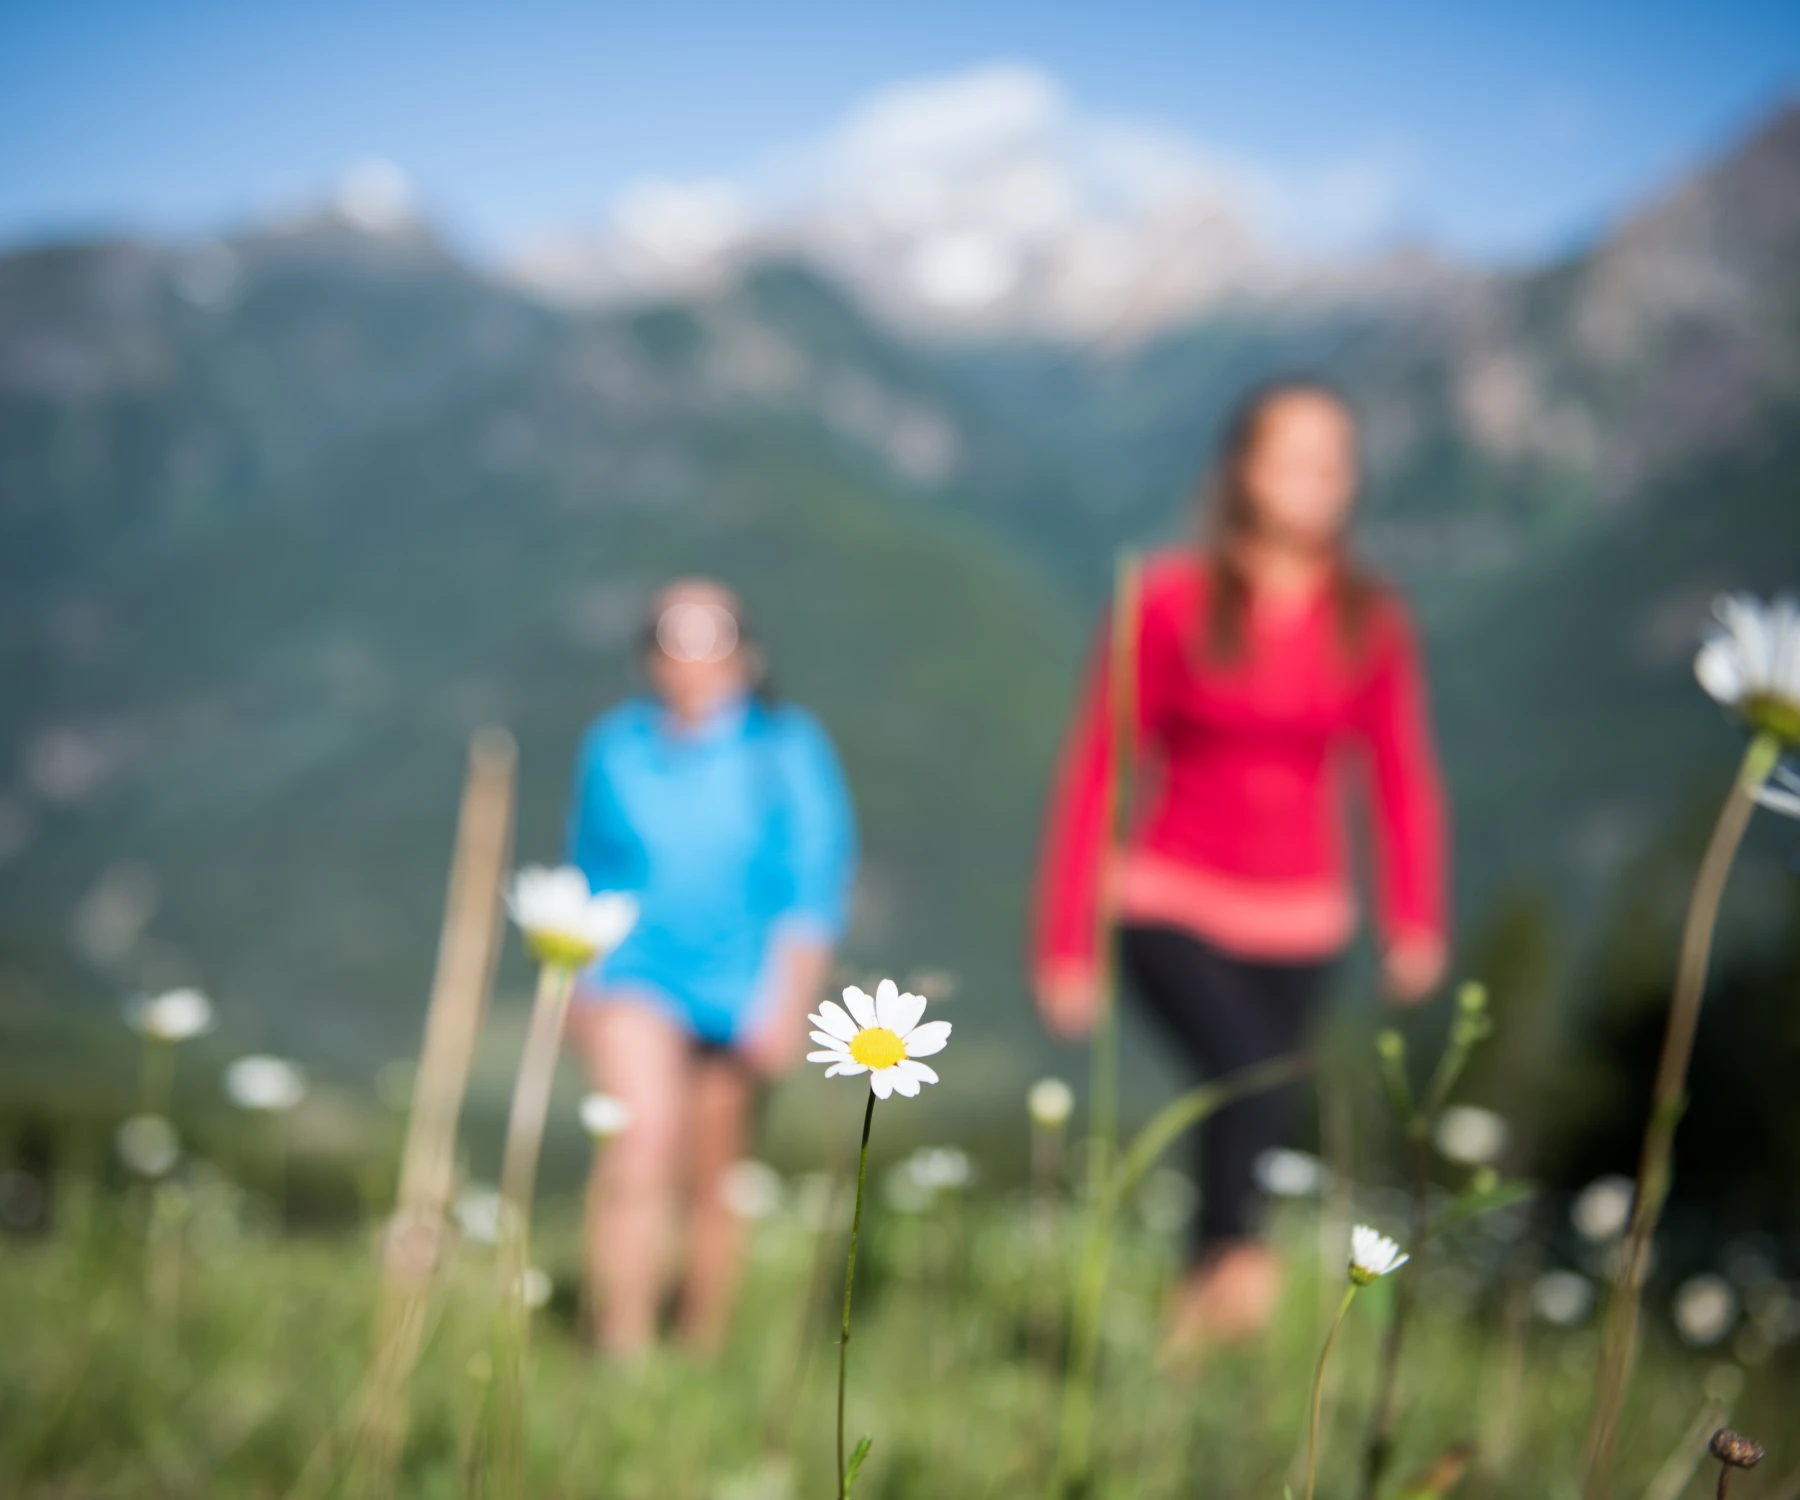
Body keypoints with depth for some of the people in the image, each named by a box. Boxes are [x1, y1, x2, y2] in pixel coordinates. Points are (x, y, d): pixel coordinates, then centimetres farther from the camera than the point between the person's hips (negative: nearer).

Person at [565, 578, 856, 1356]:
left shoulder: (786, 749, -2)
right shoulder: (615, 744, 4)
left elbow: (816, 882, -4)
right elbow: (587, 867, 15)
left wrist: (786, 1000, -11)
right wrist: (580, 981, 15)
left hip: (740, 987, 0)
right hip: (634, 977, 0)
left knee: (718, 1179, 7)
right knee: (641, 1138, -20)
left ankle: (704, 1353, 23)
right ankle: (621, 1347, -20)